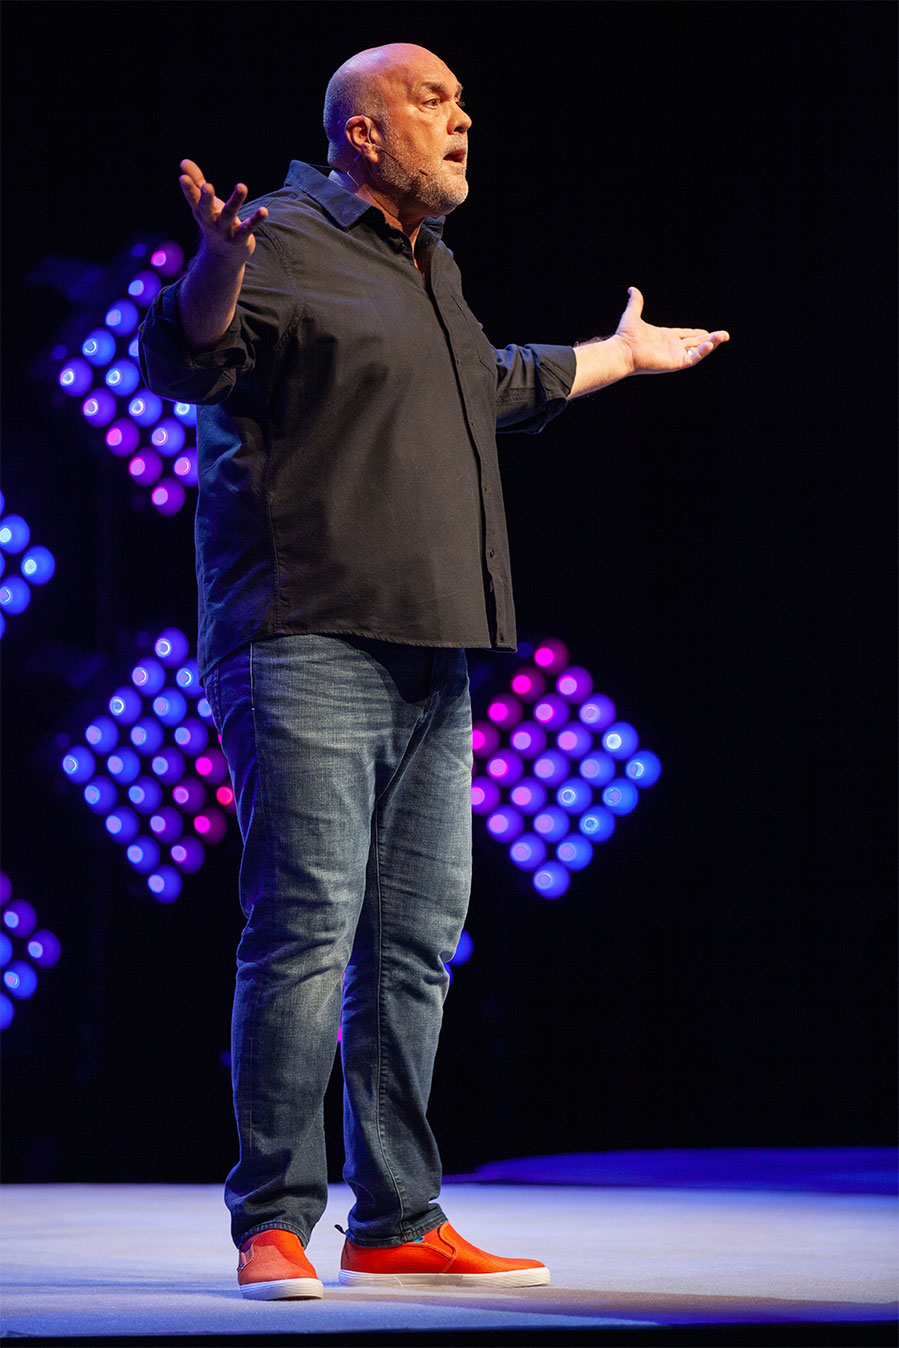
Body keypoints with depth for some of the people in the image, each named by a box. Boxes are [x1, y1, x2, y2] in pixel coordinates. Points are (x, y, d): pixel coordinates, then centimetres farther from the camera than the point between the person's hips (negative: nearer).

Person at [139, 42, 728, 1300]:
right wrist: (214, 276, -39)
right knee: (307, 932, -12)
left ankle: (397, 1223, 15)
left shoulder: (431, 266, 23)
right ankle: (273, 1226, -6)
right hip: (309, 645, -9)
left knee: (417, 944, 8)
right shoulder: (288, 241, -3)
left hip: (431, 658, 9)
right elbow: (181, 357, -18)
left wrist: (619, 356, 54)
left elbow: (490, 386, 41)